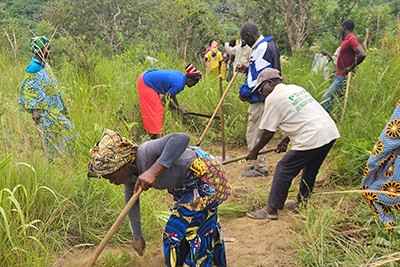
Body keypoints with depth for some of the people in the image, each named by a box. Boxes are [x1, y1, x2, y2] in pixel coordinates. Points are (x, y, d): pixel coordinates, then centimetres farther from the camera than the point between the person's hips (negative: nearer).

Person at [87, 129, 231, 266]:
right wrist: (137, 236, 14)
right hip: (188, 184, 9)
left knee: (177, 234, -6)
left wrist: (153, 171, -53)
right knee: (203, 227, 28)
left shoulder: (145, 153, -36)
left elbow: (182, 138, -50)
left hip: (208, 177, -9)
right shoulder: (129, 175, -8)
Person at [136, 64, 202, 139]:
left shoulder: (180, 76, 0)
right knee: (155, 110, -4)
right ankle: (154, 136, 2)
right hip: (145, 83, -10)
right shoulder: (179, 84, -25)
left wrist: (178, 106, 17)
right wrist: (179, 109, -6)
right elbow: (165, 99, -17)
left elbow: (172, 92, 15)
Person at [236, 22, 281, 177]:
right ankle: (259, 163, 30)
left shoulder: (263, 48, -18)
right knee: (258, 132, 19)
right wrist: (246, 69, 12)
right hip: (261, 97, 11)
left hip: (260, 98, -11)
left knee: (253, 134, -3)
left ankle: (260, 168, 5)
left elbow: (259, 76, -22)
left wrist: (244, 91, -12)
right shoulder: (265, 46, 15)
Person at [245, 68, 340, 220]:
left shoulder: (273, 98, -4)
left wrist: (254, 151, 13)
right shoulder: (295, 88, 21)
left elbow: (268, 132, 0)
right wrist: (286, 140, 29)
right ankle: (302, 202, 40)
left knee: (284, 170, 1)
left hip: (312, 138, -9)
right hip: (330, 131, 9)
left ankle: (271, 209, 7)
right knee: (310, 169, 25)